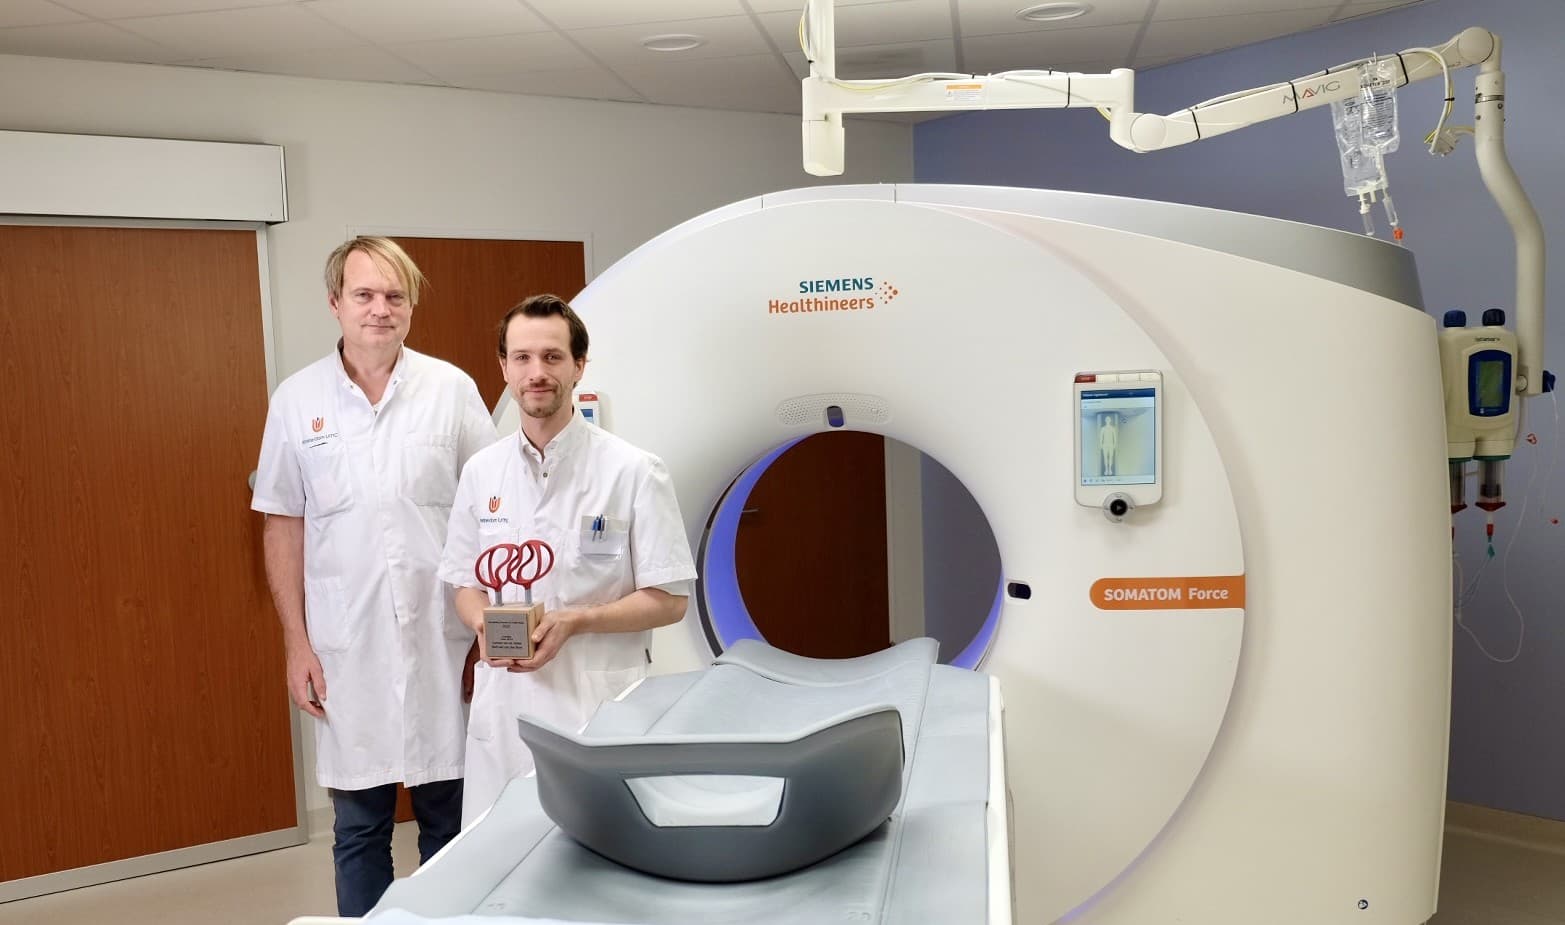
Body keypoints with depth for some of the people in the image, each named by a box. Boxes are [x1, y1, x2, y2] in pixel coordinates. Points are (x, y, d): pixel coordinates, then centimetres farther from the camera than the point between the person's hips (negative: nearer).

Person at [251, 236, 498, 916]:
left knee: (450, 820, 11)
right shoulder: (297, 399, 2)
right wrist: (297, 642, 2)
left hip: (444, 639, 0)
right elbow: (283, 527, 6)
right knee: (359, 827, 11)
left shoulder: (452, 389, 0)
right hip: (347, 647, 0)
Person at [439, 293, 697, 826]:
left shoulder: (634, 472, -7)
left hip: (600, 707, -3)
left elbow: (668, 601, -5)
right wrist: (485, 625, -7)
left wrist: (574, 622, -18)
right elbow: (466, 583, 14)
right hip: (503, 707, 4)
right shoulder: (481, 472, 7)